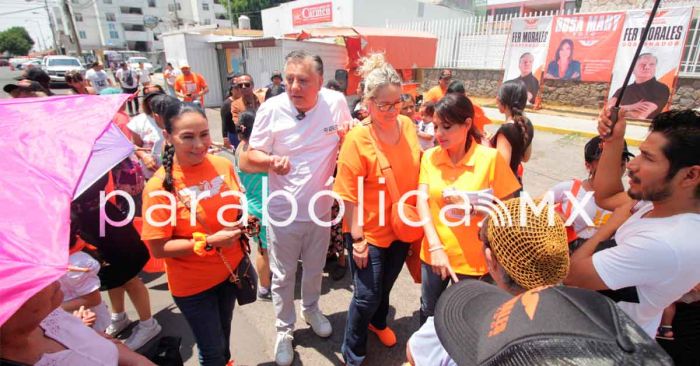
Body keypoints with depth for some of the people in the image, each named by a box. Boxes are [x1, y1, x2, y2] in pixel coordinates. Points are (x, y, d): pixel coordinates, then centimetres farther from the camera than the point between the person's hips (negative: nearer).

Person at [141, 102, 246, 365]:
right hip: (193, 284, -4)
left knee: (223, 333, 29)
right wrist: (209, 242, -26)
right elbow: (158, 248, -18)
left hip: (231, 269, 4)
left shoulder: (223, 165, -10)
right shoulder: (159, 185, -22)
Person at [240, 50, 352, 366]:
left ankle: (311, 309, 54)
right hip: (283, 212, -2)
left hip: (320, 209, 2)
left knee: (315, 270, 24)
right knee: (283, 277, 15)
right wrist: (271, 160, -30)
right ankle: (284, 330, 41)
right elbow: (248, 159, -11)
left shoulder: (336, 102, -11)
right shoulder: (272, 109, -16)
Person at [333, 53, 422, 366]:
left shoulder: (407, 125, -4)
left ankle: (378, 322, 57)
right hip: (370, 232, -5)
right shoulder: (357, 138, -23)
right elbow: (349, 195, -20)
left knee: (386, 285, 27)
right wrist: (357, 238, -18)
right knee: (367, 295, 8)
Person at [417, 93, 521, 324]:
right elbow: (422, 201, -12)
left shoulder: (490, 158, -13)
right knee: (428, 312, 22)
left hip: (472, 258, -2)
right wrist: (435, 246, -20)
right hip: (434, 252, 3)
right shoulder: (430, 157, -4)